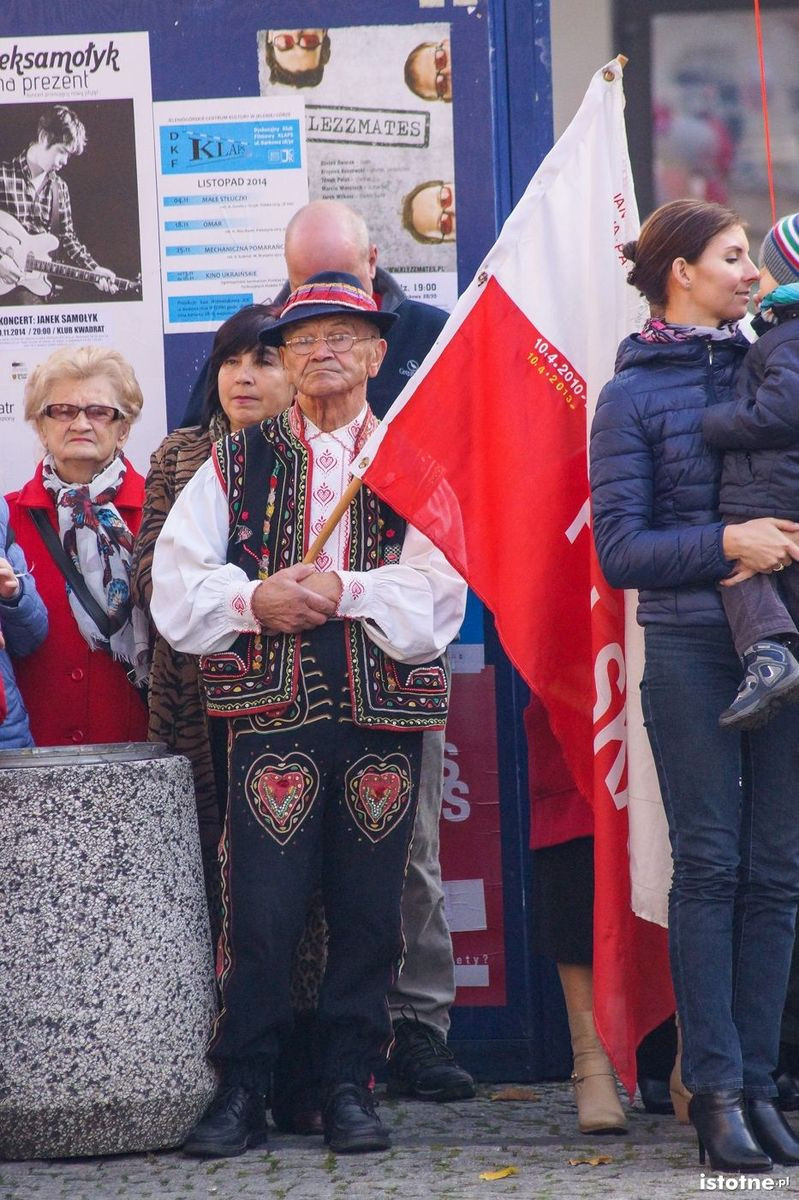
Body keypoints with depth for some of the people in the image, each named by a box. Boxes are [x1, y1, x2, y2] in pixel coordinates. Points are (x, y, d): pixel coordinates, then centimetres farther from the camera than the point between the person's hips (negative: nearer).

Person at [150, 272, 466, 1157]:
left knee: (368, 909, 4)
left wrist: (345, 591, -13)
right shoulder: (236, 466, 13)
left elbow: (438, 587, -1)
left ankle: (349, 1086, 14)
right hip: (270, 710, -1)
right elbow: (176, 588, 6)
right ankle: (241, 1092, 5)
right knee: (261, 910, -5)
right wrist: (254, 600, -10)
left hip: (385, 711, 1)